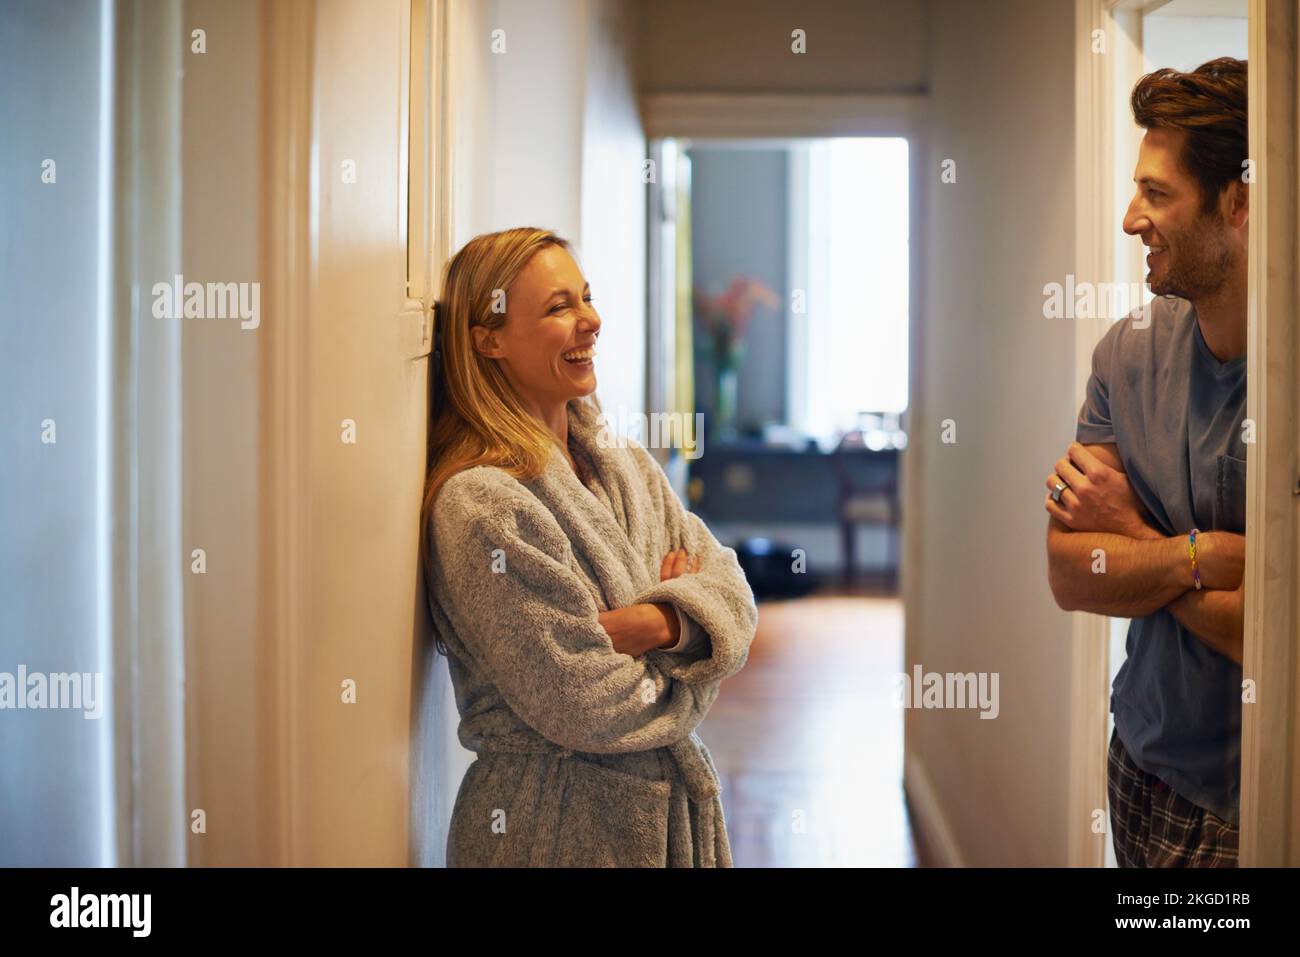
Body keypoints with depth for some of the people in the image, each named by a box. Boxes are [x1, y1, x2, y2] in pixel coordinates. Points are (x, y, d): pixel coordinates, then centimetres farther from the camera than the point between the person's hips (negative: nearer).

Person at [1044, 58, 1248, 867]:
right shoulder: (1130, 351, -2)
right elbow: (1068, 575, -5)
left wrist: (1133, 535, -12)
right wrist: (1203, 554, -21)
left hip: (1269, 802, -5)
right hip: (1150, 769, 5)